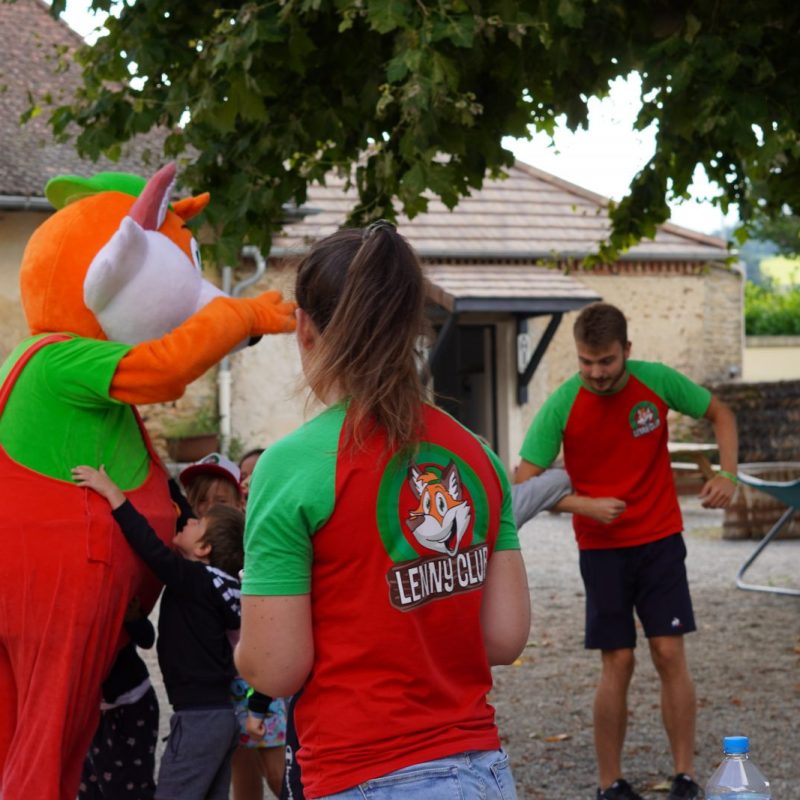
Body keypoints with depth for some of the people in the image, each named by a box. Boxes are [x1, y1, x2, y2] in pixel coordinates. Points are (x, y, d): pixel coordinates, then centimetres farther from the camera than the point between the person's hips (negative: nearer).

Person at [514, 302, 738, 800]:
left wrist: (728, 474, -11)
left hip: (661, 539, 1)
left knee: (670, 654, -3)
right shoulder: (562, 405, -16)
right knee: (618, 664, -3)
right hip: (602, 548, -1)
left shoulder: (658, 382, -11)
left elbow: (720, 413, 6)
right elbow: (526, 483, -16)